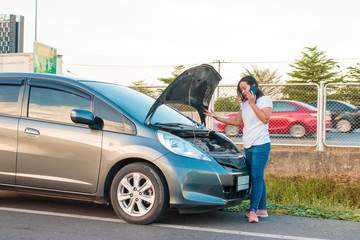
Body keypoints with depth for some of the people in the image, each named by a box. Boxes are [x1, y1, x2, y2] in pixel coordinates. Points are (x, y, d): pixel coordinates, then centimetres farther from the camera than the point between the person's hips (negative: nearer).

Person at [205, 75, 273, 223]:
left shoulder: (265, 100, -2)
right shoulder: (245, 104, 19)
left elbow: (265, 118, -15)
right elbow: (237, 122, 22)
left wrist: (252, 103, -14)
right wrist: (216, 117, 18)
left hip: (261, 145, -7)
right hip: (248, 146, 7)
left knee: (257, 177, -10)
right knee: (257, 178, 9)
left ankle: (253, 211, -11)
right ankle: (262, 209, 14)